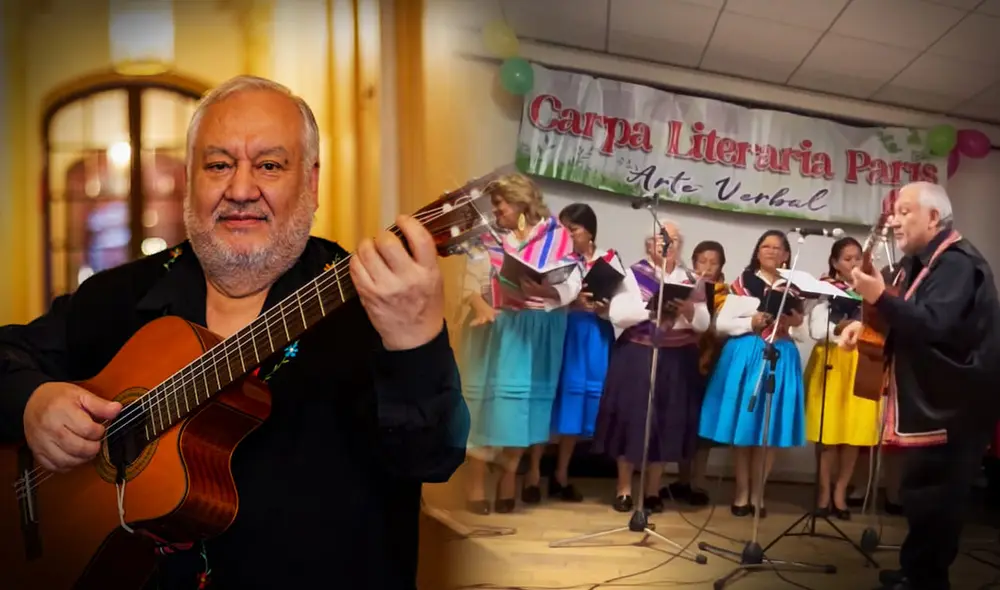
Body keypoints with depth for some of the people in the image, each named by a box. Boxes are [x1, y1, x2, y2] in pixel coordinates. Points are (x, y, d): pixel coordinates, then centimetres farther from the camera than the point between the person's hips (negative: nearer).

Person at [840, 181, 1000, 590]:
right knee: (922, 493, 17)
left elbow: (933, 326, -31)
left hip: (951, 406, -10)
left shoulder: (957, 263, -18)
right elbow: (906, 320, 21)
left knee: (929, 496, -6)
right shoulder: (921, 262, 14)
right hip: (930, 398, 10)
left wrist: (879, 297, -32)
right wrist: (867, 323, 3)